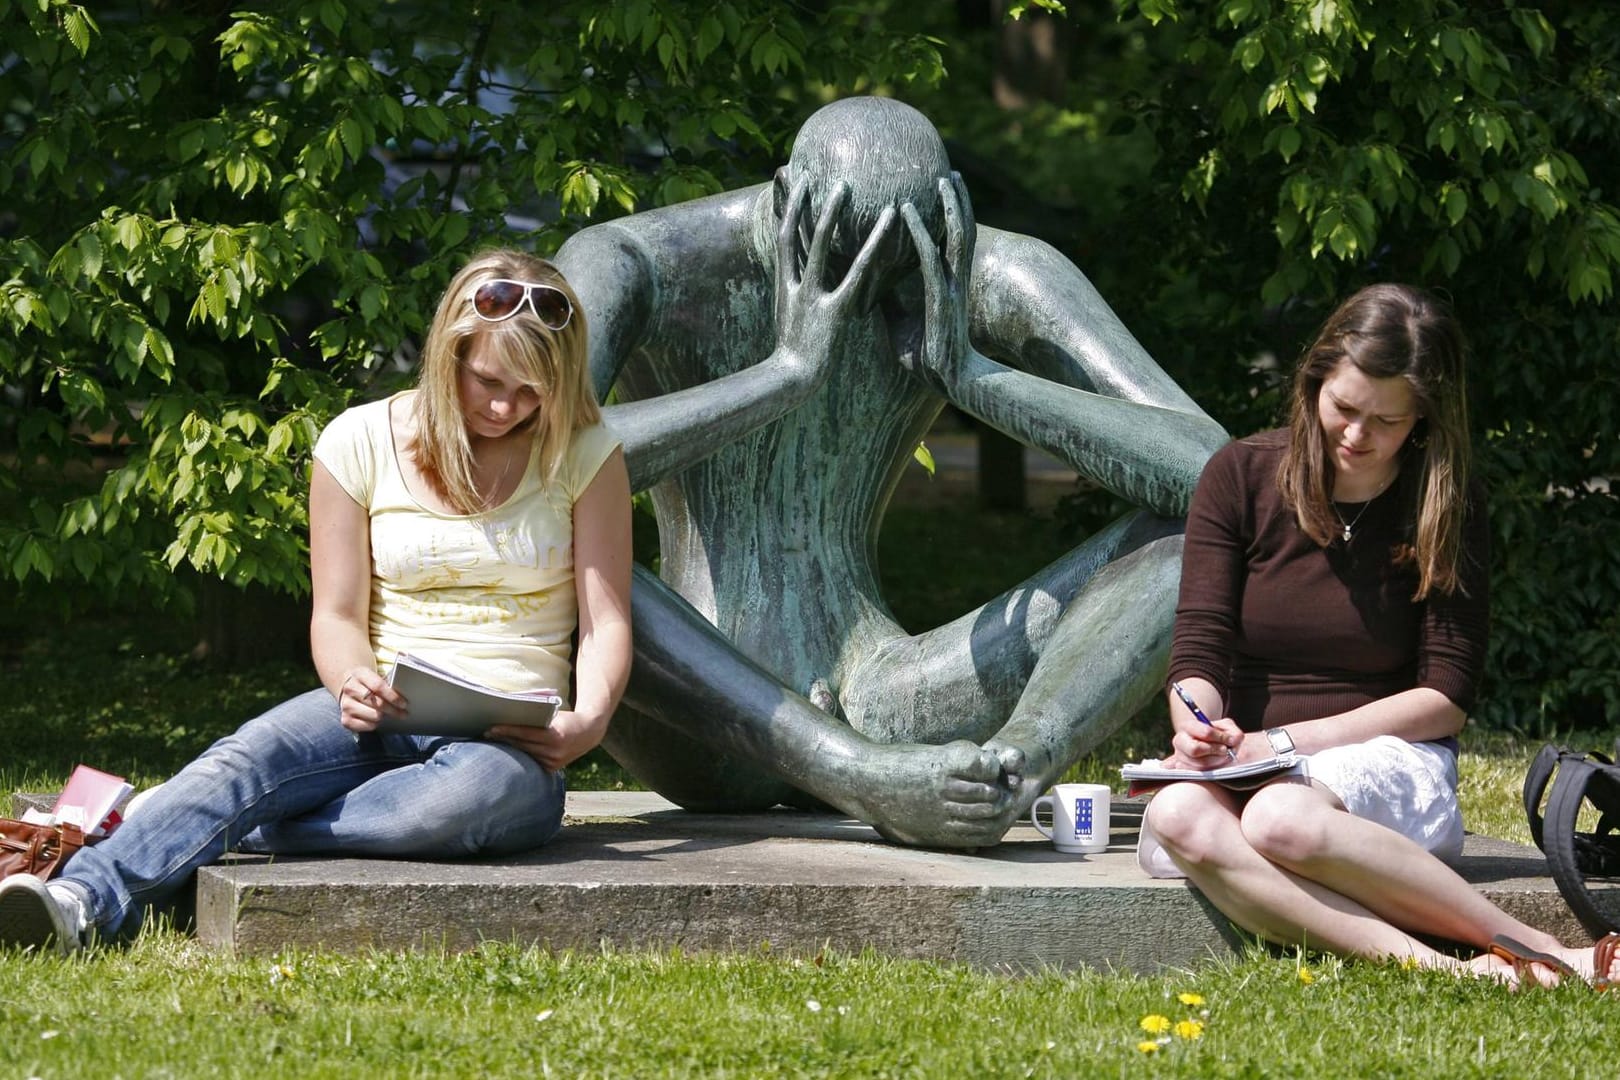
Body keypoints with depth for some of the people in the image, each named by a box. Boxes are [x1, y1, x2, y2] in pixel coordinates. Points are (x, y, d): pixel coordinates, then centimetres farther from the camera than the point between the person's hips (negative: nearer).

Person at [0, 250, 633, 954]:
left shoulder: (585, 454, 4)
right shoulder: (360, 442, 6)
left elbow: (606, 616, 2)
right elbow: (338, 614, 5)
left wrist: (590, 719, -20)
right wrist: (355, 684, -19)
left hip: (514, 738, -1)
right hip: (384, 714, 1)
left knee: (481, 793, -40)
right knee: (252, 756, -34)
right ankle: (85, 900, -54)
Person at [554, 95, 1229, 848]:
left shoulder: (993, 281, -3)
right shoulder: (635, 264, -10)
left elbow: (1208, 471, -13)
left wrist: (971, 374, -23)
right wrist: (785, 372, -31)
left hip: (880, 709, 3)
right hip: (702, 728, -3)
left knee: (1193, 536, -15)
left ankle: (1012, 766, -44)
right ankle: (872, 781, -42)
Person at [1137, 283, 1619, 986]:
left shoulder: (1447, 507, 0)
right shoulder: (1241, 477, 3)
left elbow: (1447, 696, -3)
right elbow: (1198, 652, -1)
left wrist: (1288, 740, -15)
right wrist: (1199, 728, -25)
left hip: (1388, 761, -2)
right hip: (1245, 764, 2)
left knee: (1283, 818, -39)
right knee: (1180, 817, -36)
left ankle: (1540, 956, -35)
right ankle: (1433, 966, -46)